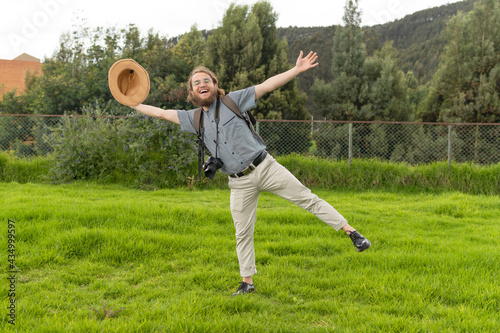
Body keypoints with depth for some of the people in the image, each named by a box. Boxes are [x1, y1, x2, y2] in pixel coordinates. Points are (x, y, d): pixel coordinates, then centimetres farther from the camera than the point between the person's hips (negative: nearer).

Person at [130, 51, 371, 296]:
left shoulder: (232, 101, 0)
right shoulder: (194, 118, 11)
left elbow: (266, 86, -5)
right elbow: (162, 113, 18)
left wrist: (297, 70, -13)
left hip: (265, 167, -3)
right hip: (240, 183, 3)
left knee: (307, 198, -6)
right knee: (243, 234, 7)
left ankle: (351, 232, 0)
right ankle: (247, 282, 18)